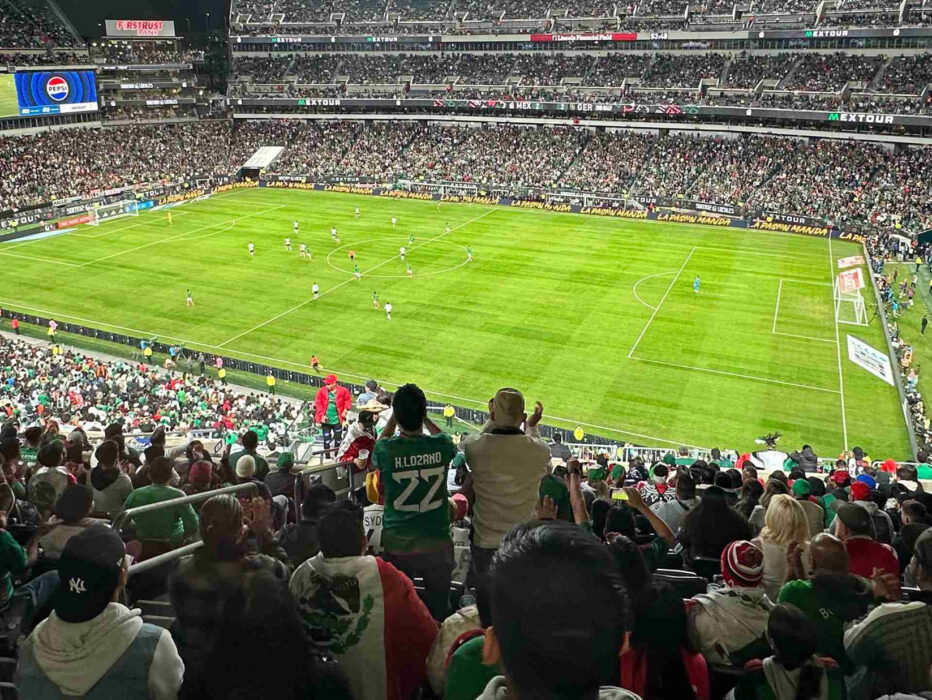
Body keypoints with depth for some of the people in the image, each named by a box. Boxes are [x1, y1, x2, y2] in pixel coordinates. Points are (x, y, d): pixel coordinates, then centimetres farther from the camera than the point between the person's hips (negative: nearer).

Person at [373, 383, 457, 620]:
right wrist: (423, 416, 21)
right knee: (438, 612, 18)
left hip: (396, 545, 0)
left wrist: (393, 418, 16)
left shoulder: (386, 450, -17)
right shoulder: (441, 446, -14)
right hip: (437, 544, 1)